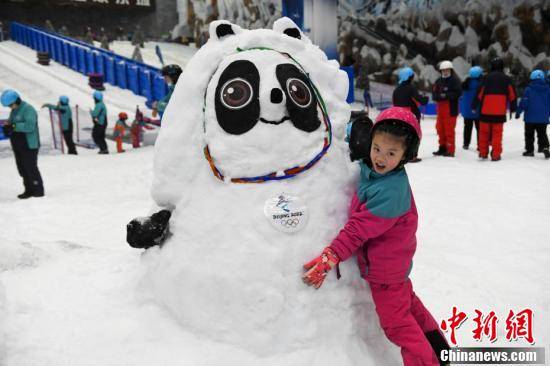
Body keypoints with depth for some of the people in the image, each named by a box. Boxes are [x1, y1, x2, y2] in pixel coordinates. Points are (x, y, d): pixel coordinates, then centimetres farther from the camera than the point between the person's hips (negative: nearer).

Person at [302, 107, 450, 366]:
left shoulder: (390, 191, -33)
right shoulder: (371, 169, -8)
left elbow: (360, 229, -34)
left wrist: (329, 258, -33)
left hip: (384, 266, -10)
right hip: (393, 261, 10)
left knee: (396, 320, 8)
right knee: (405, 301, 29)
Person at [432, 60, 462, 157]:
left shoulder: (455, 80, -3)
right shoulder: (438, 81, 12)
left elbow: (458, 93, -13)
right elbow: (434, 94, 5)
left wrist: (446, 95, -21)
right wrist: (440, 96, -16)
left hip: (451, 109, -6)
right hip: (440, 109, 6)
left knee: (449, 130, -7)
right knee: (440, 129, 10)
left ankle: (450, 150, -1)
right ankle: (442, 147, 23)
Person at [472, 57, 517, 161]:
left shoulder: (487, 77, -1)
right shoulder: (506, 79, 4)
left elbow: (480, 93, -3)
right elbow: (512, 95, 7)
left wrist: (474, 106, 5)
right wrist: (513, 108, 16)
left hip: (485, 110, 0)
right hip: (500, 112, 1)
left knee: (484, 132, 10)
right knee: (497, 133, 3)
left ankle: (483, 153, 15)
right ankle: (495, 155, 0)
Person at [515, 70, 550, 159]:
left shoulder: (529, 89, -10)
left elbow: (523, 102, -12)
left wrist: (518, 112, -3)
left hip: (530, 117, -3)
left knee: (529, 134, 9)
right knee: (542, 134, 12)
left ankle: (530, 150, 10)